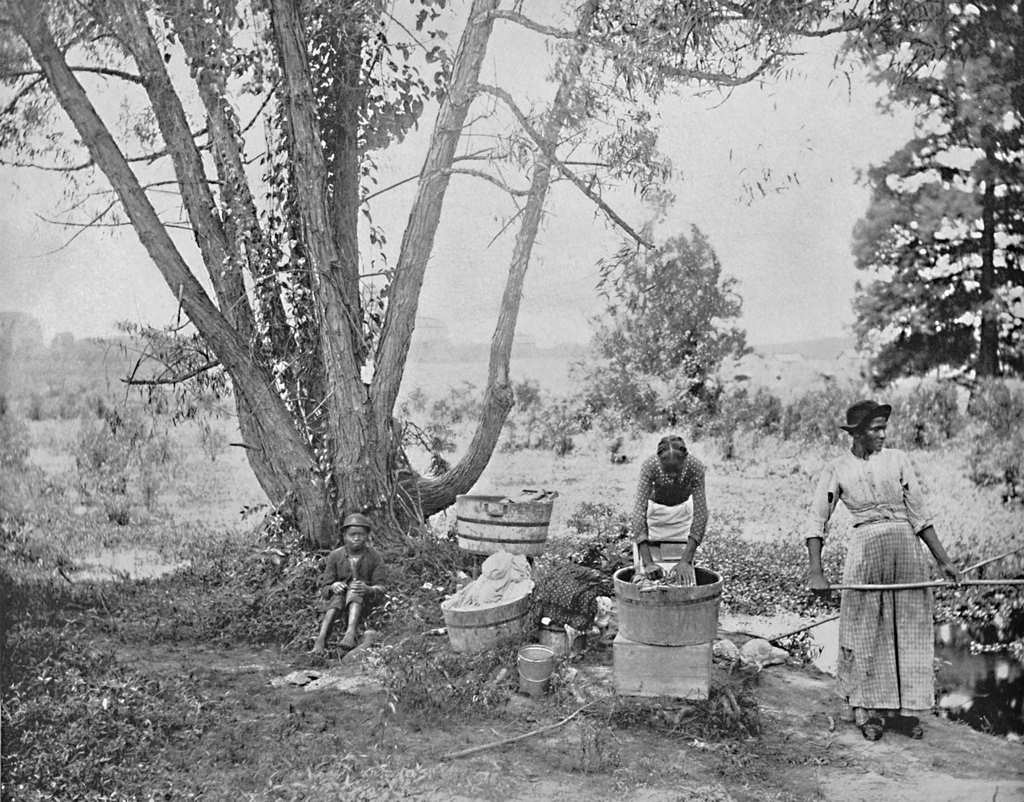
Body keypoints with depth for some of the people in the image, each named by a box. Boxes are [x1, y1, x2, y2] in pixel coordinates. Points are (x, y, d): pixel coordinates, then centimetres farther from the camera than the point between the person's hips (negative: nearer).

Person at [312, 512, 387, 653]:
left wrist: (368, 589, -31)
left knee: (355, 589, -32)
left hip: (363, 602, -1)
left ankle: (351, 632, -53)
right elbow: (324, 590, 1)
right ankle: (321, 638, -47)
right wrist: (332, 587, -25)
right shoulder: (335, 556, 1)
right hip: (337, 597, 1)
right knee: (338, 594, -32)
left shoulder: (374, 557, -1)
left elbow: (380, 588, -7)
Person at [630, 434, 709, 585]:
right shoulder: (649, 466, -36)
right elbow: (639, 512, -38)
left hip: (682, 511, 1)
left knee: (684, 576, 0)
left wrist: (686, 561, -40)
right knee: (646, 574, -3)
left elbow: (700, 513, -33)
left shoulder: (695, 466, -33)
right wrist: (647, 563, -45)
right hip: (654, 509, -1)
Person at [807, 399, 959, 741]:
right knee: (865, 633, 1)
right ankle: (868, 710, 13)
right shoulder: (836, 471, 3)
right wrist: (815, 571, -11)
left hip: (907, 547, 2)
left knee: (909, 630, 5)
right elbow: (817, 523, -1)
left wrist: (943, 560, 6)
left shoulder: (897, 460, 7)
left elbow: (918, 514, 9)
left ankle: (904, 708, 16)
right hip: (865, 548, -2)